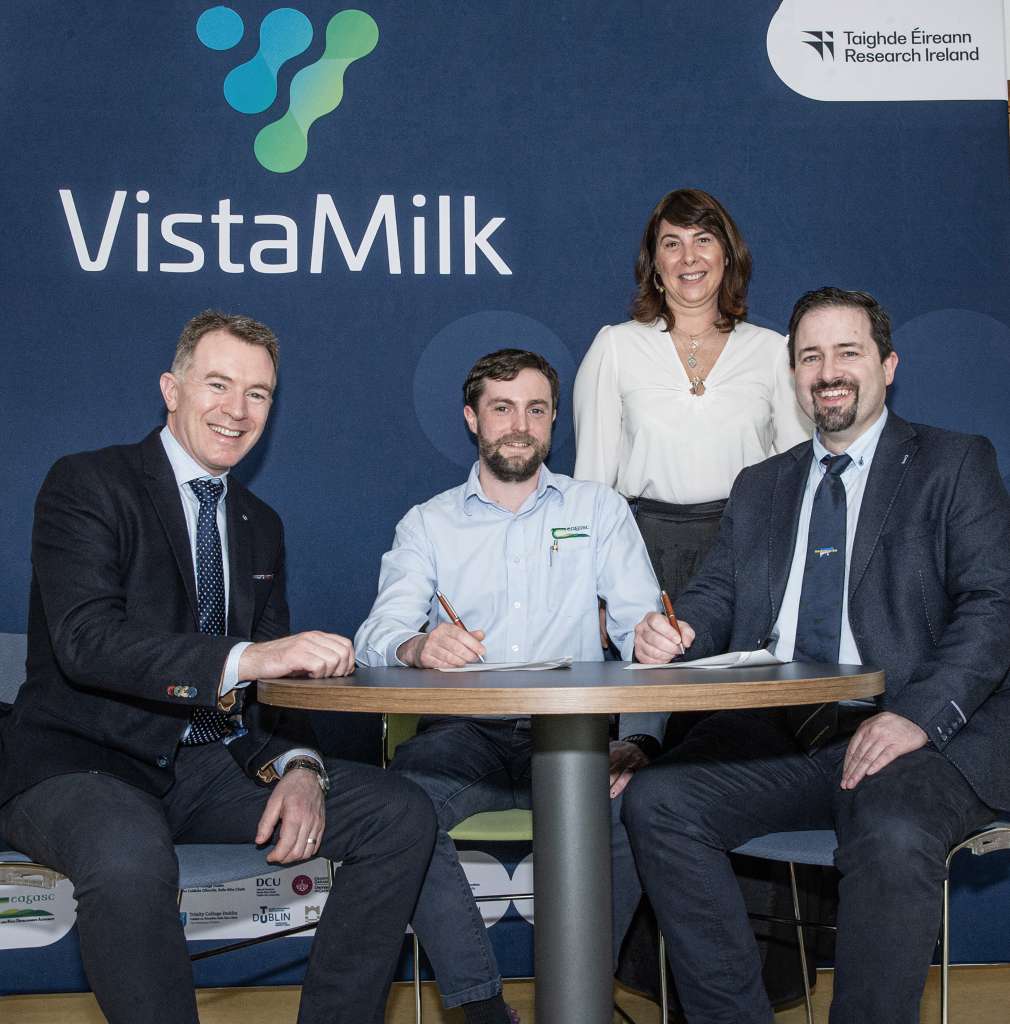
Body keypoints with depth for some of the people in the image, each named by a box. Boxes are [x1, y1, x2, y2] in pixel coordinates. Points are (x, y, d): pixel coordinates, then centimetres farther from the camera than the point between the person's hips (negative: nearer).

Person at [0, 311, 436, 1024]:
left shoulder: (261, 525, 15)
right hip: (87, 764, -6)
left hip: (217, 769, 6)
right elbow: (87, 641, -22)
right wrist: (245, 657, -36)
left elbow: (278, 671, 13)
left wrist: (298, 765, -10)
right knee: (128, 854, -39)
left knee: (403, 815, -11)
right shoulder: (88, 484, -5)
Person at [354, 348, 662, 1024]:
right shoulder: (428, 524, 14)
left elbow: (644, 628, 2)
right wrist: (417, 647, -27)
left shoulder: (600, 510, 14)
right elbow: (376, 639, 0)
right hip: (466, 736, 0)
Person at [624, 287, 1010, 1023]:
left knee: (892, 833, -35)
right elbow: (717, 595, 16)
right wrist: (675, 633, -10)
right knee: (656, 802, -19)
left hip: (917, 736, -4)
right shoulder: (760, 487, 23)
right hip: (774, 734, 5)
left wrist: (920, 714, -20)